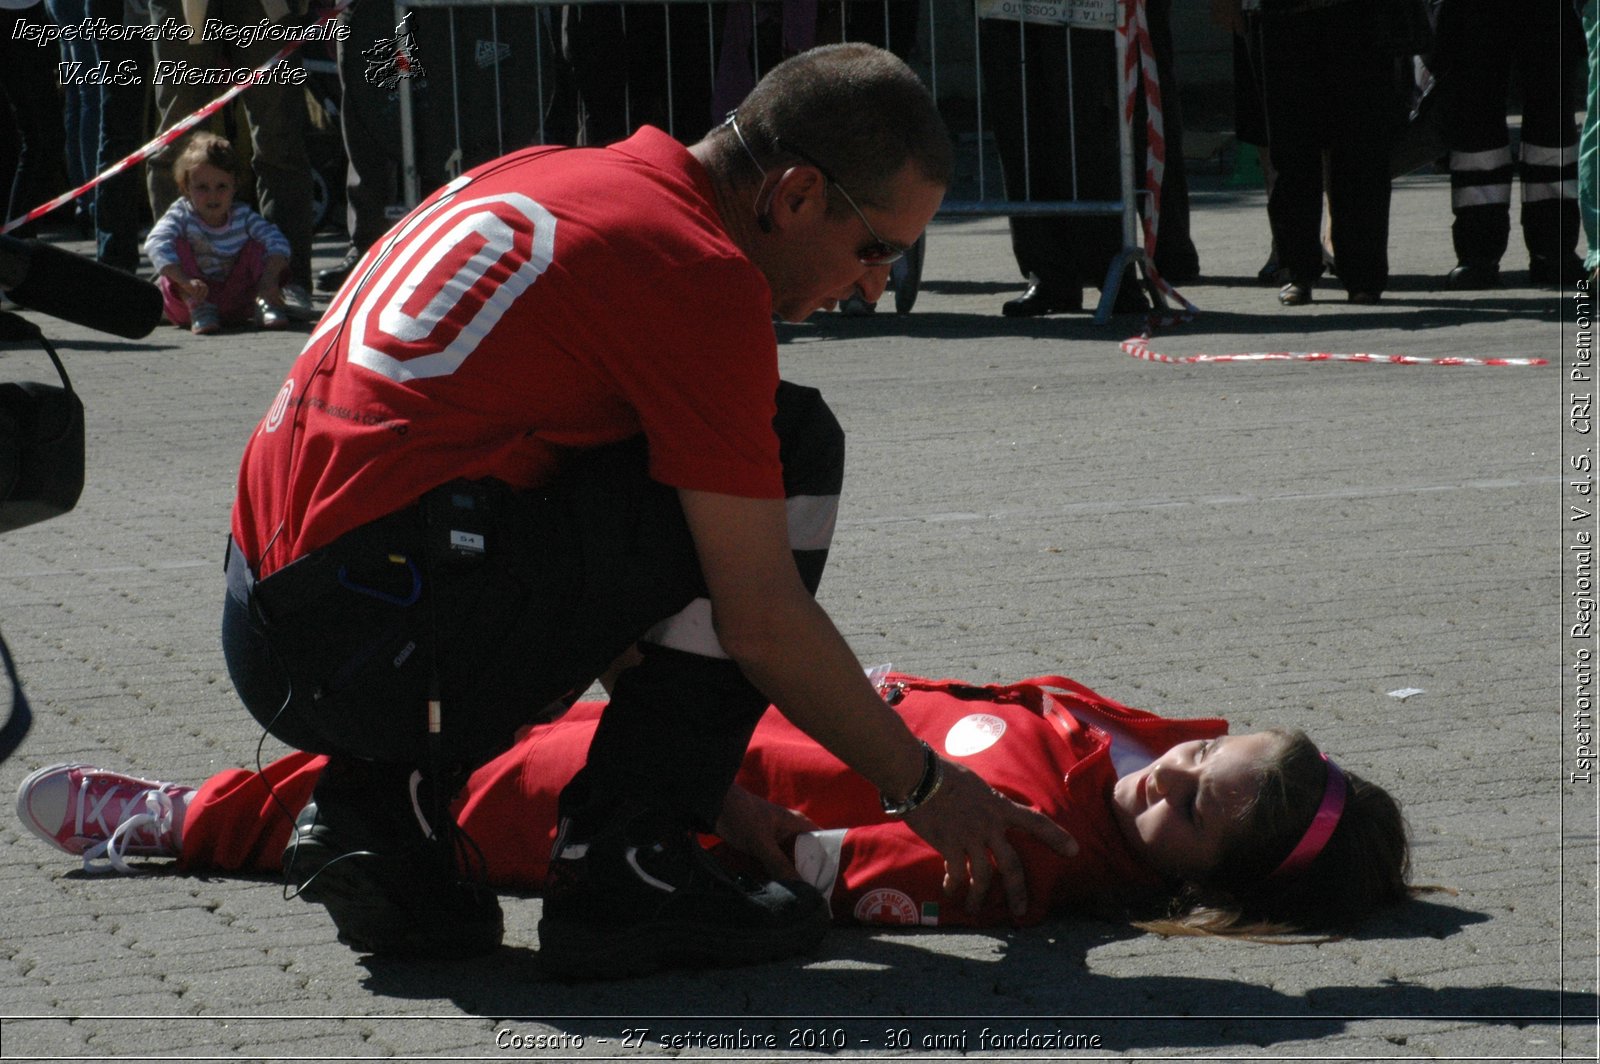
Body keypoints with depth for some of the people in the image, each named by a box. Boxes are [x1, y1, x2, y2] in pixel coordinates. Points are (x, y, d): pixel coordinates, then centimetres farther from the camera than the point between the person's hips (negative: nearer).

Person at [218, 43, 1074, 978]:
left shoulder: (541, 176, 19)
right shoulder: (697, 270, -8)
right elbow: (763, 624, -9)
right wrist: (926, 786, 6)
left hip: (265, 634, 9)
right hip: (380, 639, -9)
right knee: (794, 452, -2)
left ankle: (365, 804, 12)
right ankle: (626, 864, -2)